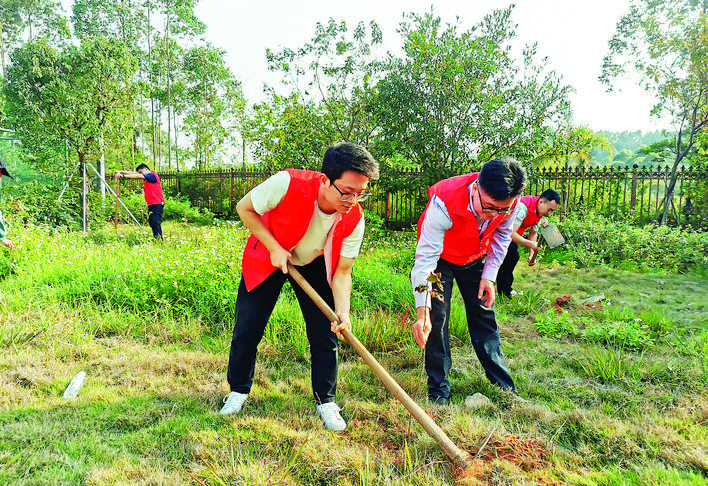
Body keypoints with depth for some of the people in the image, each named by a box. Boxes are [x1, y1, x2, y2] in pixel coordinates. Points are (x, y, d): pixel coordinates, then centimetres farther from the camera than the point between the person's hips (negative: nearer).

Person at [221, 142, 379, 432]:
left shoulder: (354, 220, -26)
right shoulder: (288, 184, -36)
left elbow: (342, 272, -19)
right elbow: (244, 207, -18)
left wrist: (343, 312, -36)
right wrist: (274, 248, -25)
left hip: (314, 266, 2)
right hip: (267, 257, -1)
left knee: (325, 335, -3)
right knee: (246, 330, 1)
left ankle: (325, 402, 18)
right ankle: (238, 391, 27)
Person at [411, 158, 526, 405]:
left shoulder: (508, 203, -27)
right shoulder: (444, 202, -42)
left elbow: (501, 236, -3)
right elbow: (425, 259, -41)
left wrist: (489, 275, -9)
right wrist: (422, 313, -45)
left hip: (475, 259, 4)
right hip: (440, 257, -3)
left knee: (485, 317, 7)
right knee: (436, 319, -9)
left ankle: (504, 386, 21)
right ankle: (438, 391, 6)